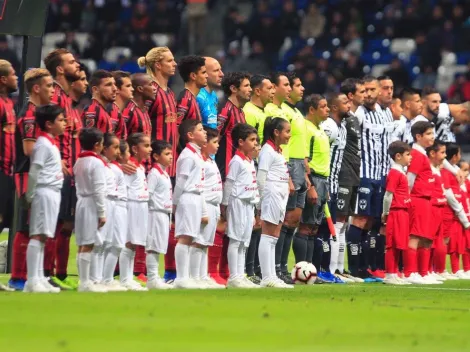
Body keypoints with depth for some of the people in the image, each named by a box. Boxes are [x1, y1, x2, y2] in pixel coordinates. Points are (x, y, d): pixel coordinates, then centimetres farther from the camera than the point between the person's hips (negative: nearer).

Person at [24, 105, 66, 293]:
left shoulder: (51, 144, 17)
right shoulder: (43, 144, -12)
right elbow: (34, 172, -15)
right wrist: (30, 196, -11)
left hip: (53, 193, 10)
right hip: (45, 193, -10)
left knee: (42, 236, 10)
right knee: (38, 235, -11)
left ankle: (39, 279, 12)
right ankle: (32, 281, -14)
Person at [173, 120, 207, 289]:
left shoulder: (197, 155, 20)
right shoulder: (188, 156, -11)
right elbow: (181, 182, -11)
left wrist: (204, 211, 20)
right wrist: (175, 203, -7)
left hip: (197, 199, 10)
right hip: (188, 199, -10)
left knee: (189, 239, 8)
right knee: (184, 238, -12)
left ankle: (184, 278, 8)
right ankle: (181, 278, -14)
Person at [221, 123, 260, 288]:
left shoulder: (251, 161, 15)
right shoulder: (237, 161, -11)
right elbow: (229, 183, -12)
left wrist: (256, 203, 16)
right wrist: (224, 204, -12)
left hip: (249, 203, 9)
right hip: (238, 202, -9)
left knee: (244, 242, 10)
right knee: (235, 240, -7)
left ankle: (240, 275, 13)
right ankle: (233, 277, -7)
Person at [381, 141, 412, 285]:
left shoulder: (401, 173, 17)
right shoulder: (394, 173, -12)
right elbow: (388, 195, -14)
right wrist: (386, 213, -9)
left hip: (402, 212, 9)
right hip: (396, 212, -9)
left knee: (398, 245, 11)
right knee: (393, 244, -5)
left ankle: (394, 274, 16)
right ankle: (390, 275, -2)